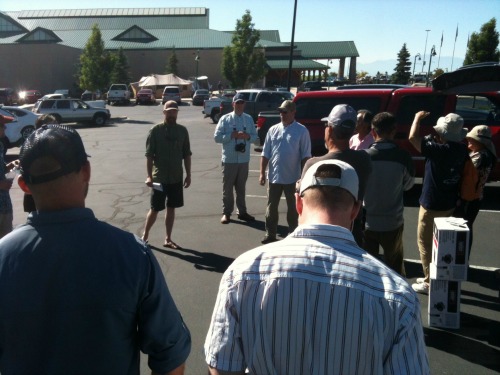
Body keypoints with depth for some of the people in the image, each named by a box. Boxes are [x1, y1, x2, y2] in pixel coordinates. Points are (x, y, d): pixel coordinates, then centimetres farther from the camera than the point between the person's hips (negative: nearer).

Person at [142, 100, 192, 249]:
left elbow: (187, 154, 8)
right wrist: (149, 176, -14)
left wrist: (188, 175, 4)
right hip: (159, 178, -3)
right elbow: (149, 155, -8)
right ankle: (145, 236, 23)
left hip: (176, 177, 4)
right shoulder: (155, 130, -6)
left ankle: (168, 239, 21)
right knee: (155, 209, 3)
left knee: (171, 209, 10)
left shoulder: (182, 131, 4)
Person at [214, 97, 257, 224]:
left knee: (241, 187, 14)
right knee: (227, 187, 3)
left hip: (244, 159, 3)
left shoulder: (249, 119, 8)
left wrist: (248, 136, -12)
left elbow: (255, 136, 11)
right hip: (229, 159, -3)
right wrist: (232, 135, -18)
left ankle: (242, 212, 25)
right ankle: (226, 213, 13)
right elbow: (217, 137, -6)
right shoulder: (225, 119, -2)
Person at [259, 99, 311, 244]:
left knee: (292, 208, 10)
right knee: (271, 207, 10)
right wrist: (262, 173, 2)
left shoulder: (301, 131, -6)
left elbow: (305, 156, -6)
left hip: (292, 178, -3)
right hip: (274, 176, 3)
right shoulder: (273, 130, 5)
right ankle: (270, 234, 23)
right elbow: (265, 154, 7)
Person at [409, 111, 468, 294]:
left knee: (426, 243, 6)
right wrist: (435, 140, 6)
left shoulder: (440, 150, -25)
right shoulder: (462, 150, -3)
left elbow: (413, 137, -24)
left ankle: (430, 283, 13)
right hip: (449, 203, 8)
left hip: (432, 205, -8)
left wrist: (418, 118, -9)